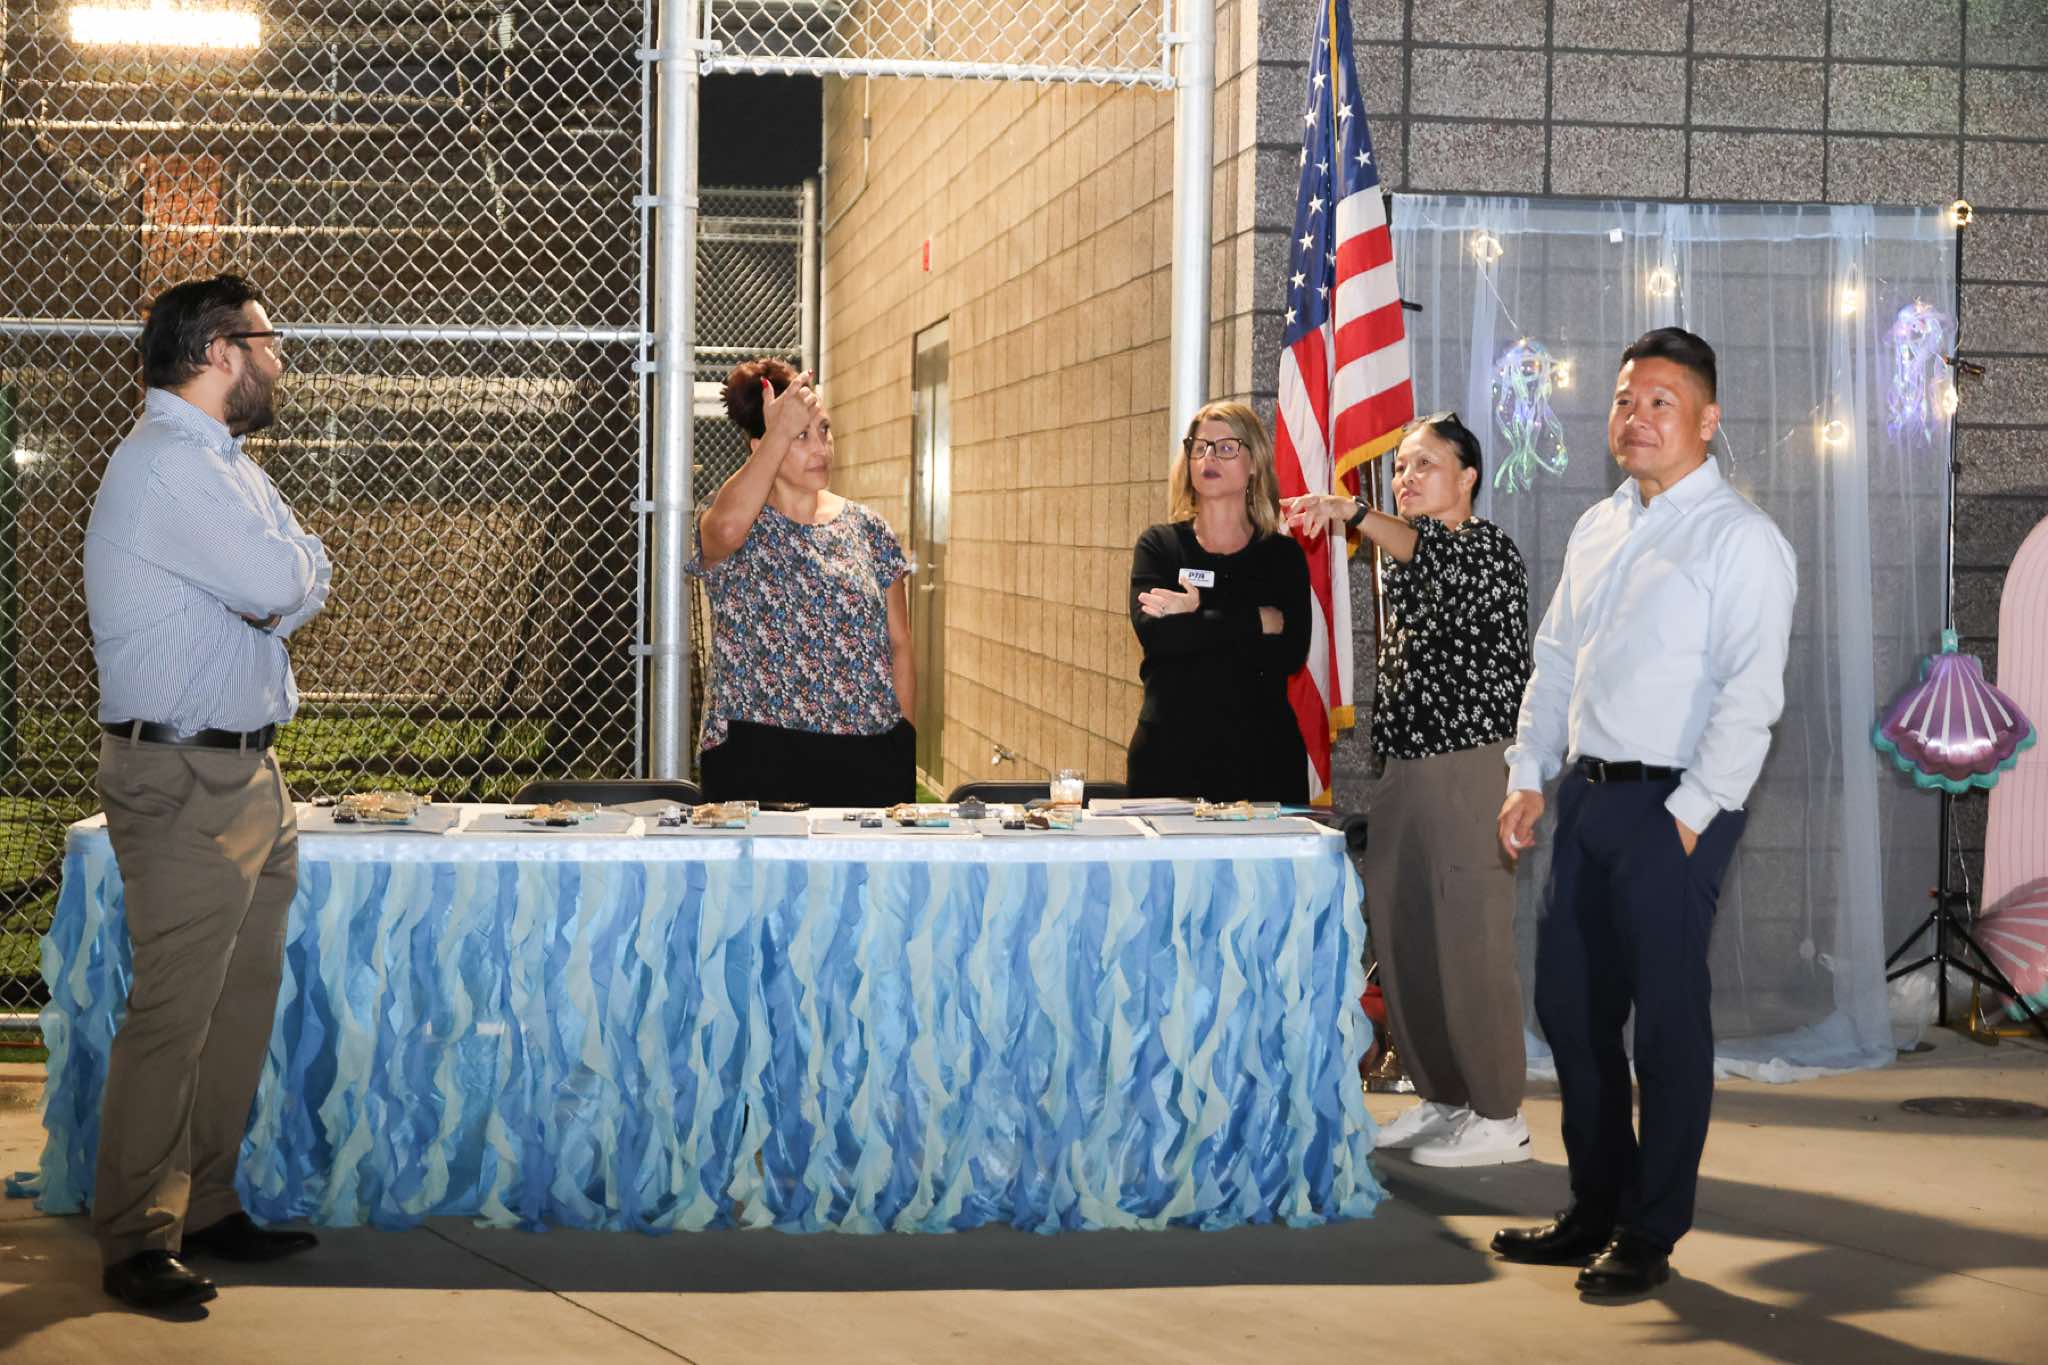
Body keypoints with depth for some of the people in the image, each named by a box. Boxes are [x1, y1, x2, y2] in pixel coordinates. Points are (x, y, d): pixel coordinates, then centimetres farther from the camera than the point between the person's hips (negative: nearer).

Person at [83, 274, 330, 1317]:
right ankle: (137, 1240, -1)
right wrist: (285, 566, 1)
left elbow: (309, 579, 14)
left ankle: (206, 1208, 21)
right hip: (187, 785, -10)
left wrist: (279, 576, -7)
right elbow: (282, 588, -21)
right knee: (173, 1013, -7)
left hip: (249, 776, 10)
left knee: (243, 1003, 12)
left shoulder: (220, 464, 18)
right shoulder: (170, 464, -15)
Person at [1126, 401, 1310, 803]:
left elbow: (1291, 654, -7)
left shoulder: (1283, 555, 7)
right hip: (1170, 750, 0)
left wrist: (1198, 614, -11)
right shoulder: (1158, 545, 7)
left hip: (1262, 752, 1)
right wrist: (1256, 621, -9)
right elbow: (1153, 634, -11)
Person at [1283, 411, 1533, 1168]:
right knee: (1400, 941, 10)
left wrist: (1352, 513, -47)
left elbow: (1437, 559, -31)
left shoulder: (1488, 548, -6)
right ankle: (1442, 1099, 21)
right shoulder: (1405, 560, 19)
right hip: (1403, 772, 9)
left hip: (1469, 770, -9)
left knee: (1468, 943, -8)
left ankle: (1498, 1118, 1)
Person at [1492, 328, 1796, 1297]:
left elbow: (1749, 698, -15)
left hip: (1674, 808, -7)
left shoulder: (1740, 540, -9)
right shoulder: (1597, 529, 14)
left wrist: (1692, 816, -18)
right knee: (1569, 1006, 12)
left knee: (1666, 1020, 0)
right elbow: (1555, 661, 18)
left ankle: (1650, 1237, 12)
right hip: (1586, 797, 8)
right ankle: (1595, 1210, 27)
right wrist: (1528, 778, 10)